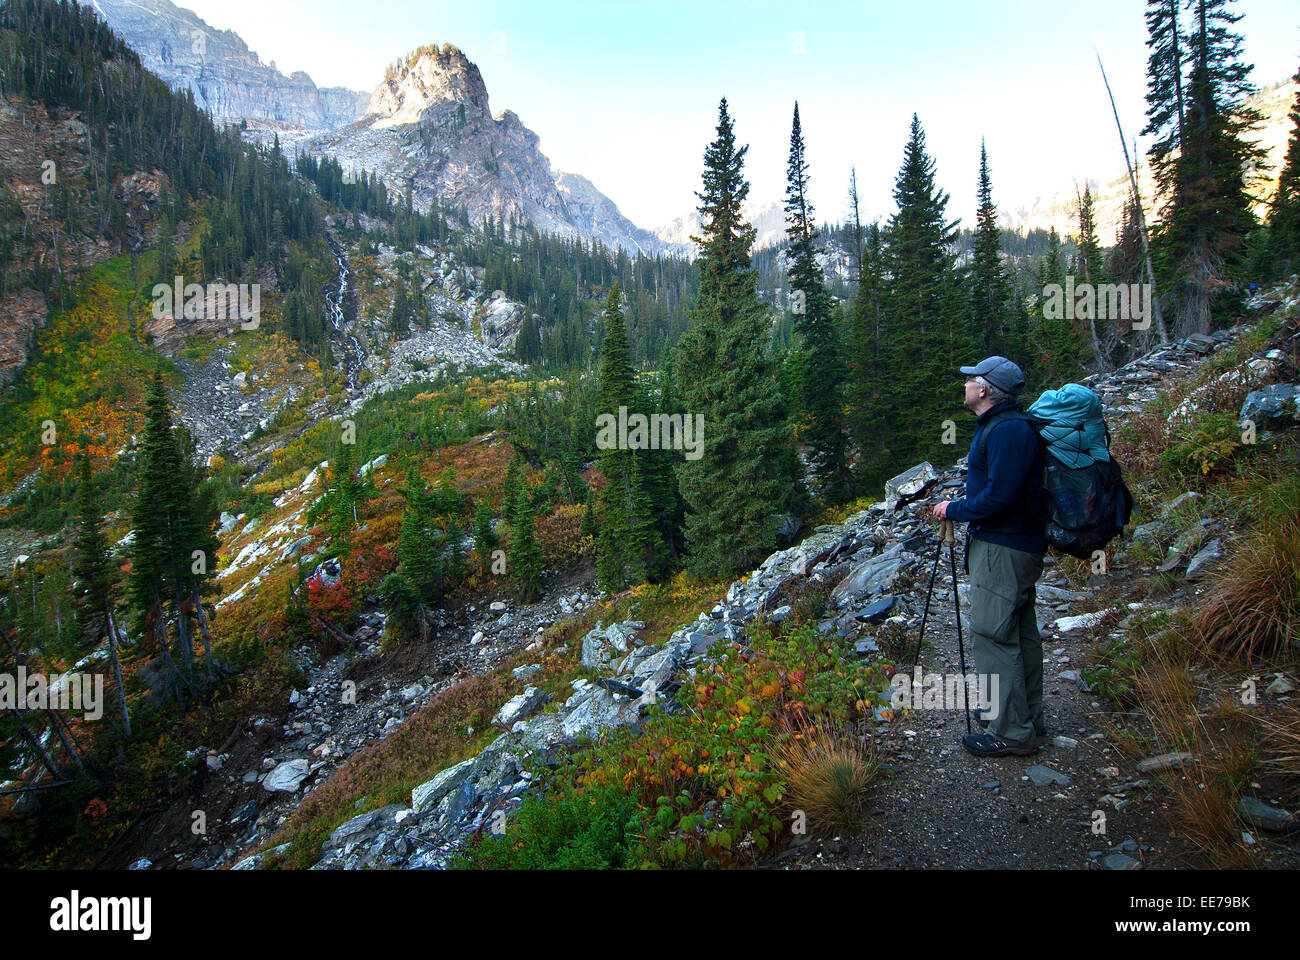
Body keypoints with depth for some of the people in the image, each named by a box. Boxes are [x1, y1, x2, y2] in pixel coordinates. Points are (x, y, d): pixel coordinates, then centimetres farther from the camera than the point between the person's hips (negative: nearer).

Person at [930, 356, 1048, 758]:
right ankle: (1027, 716, 29)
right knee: (1018, 631, 17)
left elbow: (999, 496, -25)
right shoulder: (997, 425, 15)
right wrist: (962, 507, 11)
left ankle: (1011, 733, 2)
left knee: (992, 633, -7)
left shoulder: (1008, 430, -20)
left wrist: (954, 510, -13)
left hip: (1004, 548, -11)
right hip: (1010, 543, 11)